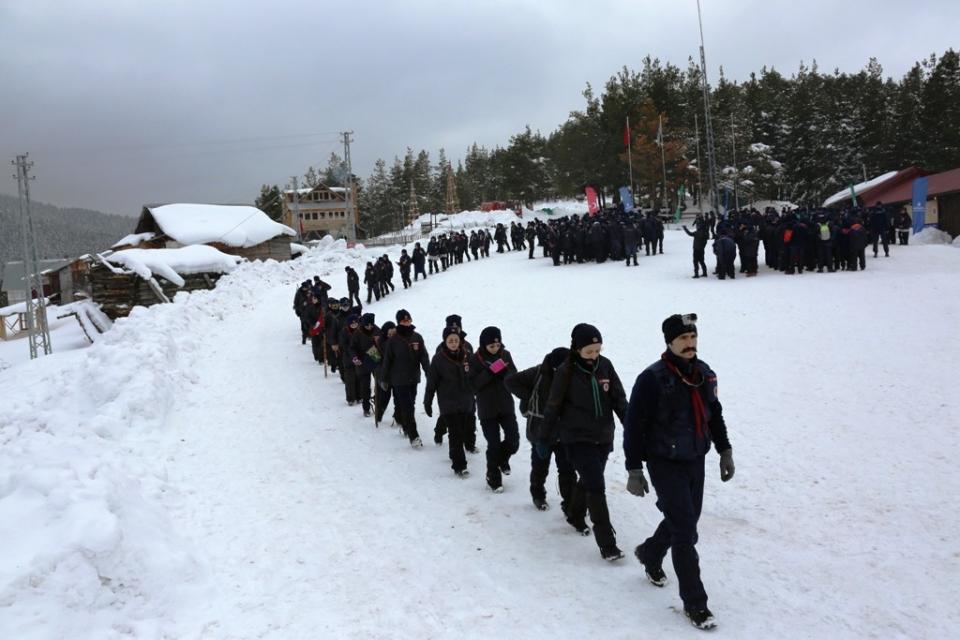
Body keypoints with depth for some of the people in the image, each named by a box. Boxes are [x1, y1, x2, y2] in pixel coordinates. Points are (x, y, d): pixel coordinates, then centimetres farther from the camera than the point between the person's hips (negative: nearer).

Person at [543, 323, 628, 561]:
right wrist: (546, 439, -1)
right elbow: (553, 407, -6)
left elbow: (619, 399, 2)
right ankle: (606, 543, -4)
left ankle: (575, 516, 46)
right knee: (596, 487, -10)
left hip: (603, 437, 5)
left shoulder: (605, 366, -2)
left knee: (587, 480, 20)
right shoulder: (566, 372, -13)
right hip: (577, 439, -5)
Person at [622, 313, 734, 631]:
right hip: (665, 464, -6)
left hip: (696, 461, 7)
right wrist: (634, 470, -14)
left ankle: (650, 553, 47)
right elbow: (634, 426, -14)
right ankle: (694, 602, 6)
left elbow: (715, 414, 17)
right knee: (686, 531, -6)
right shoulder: (653, 378, -18)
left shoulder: (705, 373, 2)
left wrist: (725, 451, 17)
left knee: (683, 520, 18)